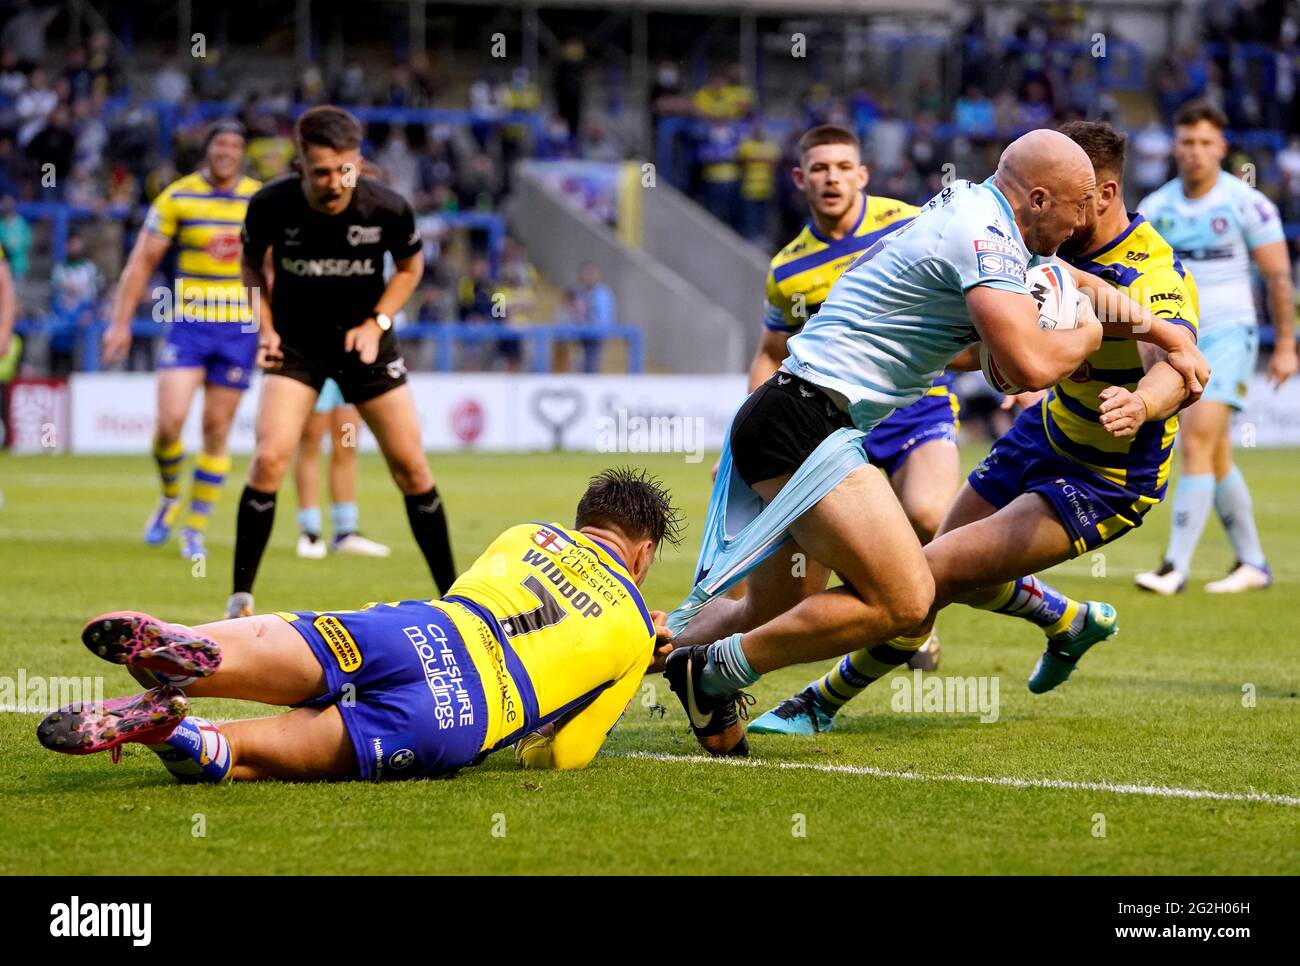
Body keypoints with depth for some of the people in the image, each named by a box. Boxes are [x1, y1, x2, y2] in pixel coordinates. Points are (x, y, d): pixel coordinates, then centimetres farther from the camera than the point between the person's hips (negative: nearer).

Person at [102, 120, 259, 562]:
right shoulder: (177, 197, -1)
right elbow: (142, 261, 3)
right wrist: (120, 322, -1)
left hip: (239, 326, 1)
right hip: (187, 322, -1)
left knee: (216, 430, 2)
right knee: (170, 421, -14)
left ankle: (196, 529, 13)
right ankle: (169, 497, 16)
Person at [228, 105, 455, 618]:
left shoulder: (388, 209, -20)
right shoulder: (270, 205, -20)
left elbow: (410, 266, 1)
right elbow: (252, 263, 2)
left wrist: (377, 323, -10)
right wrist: (265, 328, -8)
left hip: (363, 339, 1)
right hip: (295, 341, -1)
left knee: (410, 465, 0)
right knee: (269, 459, -16)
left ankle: (453, 594, 15)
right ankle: (239, 603, -7)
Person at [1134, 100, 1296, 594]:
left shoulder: (1247, 204, -7)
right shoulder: (1156, 208, 5)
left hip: (1229, 334, -5)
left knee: (1197, 441, -19)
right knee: (1216, 459, 10)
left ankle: (1176, 566, -21)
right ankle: (1253, 563, 22)